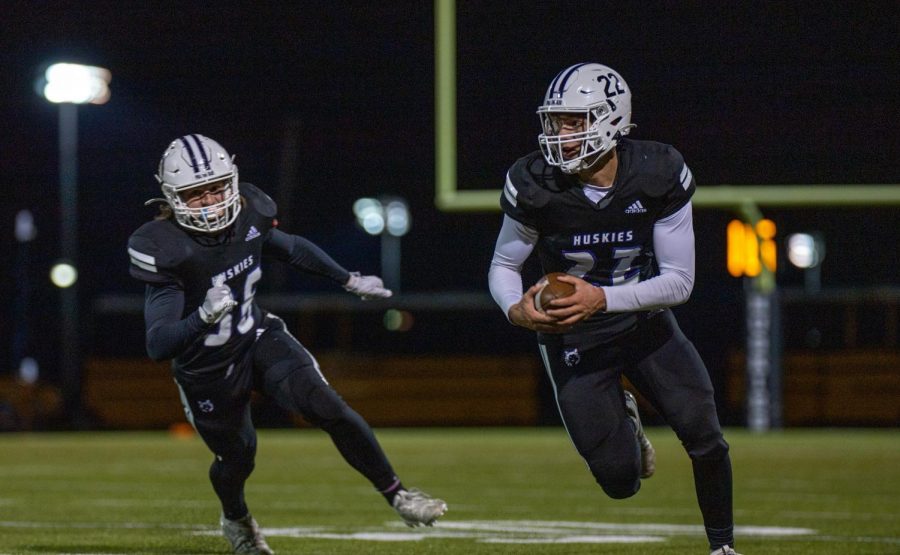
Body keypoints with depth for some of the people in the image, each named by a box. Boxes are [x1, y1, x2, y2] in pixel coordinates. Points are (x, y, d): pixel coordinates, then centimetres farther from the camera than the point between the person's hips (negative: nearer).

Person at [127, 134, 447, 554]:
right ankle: (235, 520, 52)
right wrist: (202, 317, -53)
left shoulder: (247, 216, -15)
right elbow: (157, 345, -37)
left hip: (258, 338, 3)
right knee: (236, 457, 17)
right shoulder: (167, 250, -31)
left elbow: (293, 249, 9)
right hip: (207, 373, -3)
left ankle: (396, 495, -3)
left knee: (329, 408, -16)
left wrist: (349, 280, 14)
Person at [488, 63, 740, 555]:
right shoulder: (536, 186, -17)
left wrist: (602, 298, -32)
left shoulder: (658, 175, -18)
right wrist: (515, 308, -27)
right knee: (620, 481, -6)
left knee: (703, 432, -15)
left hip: (645, 320, 1)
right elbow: (503, 265, -3)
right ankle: (620, 420, 31)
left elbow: (680, 281, -17)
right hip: (572, 338, -1)